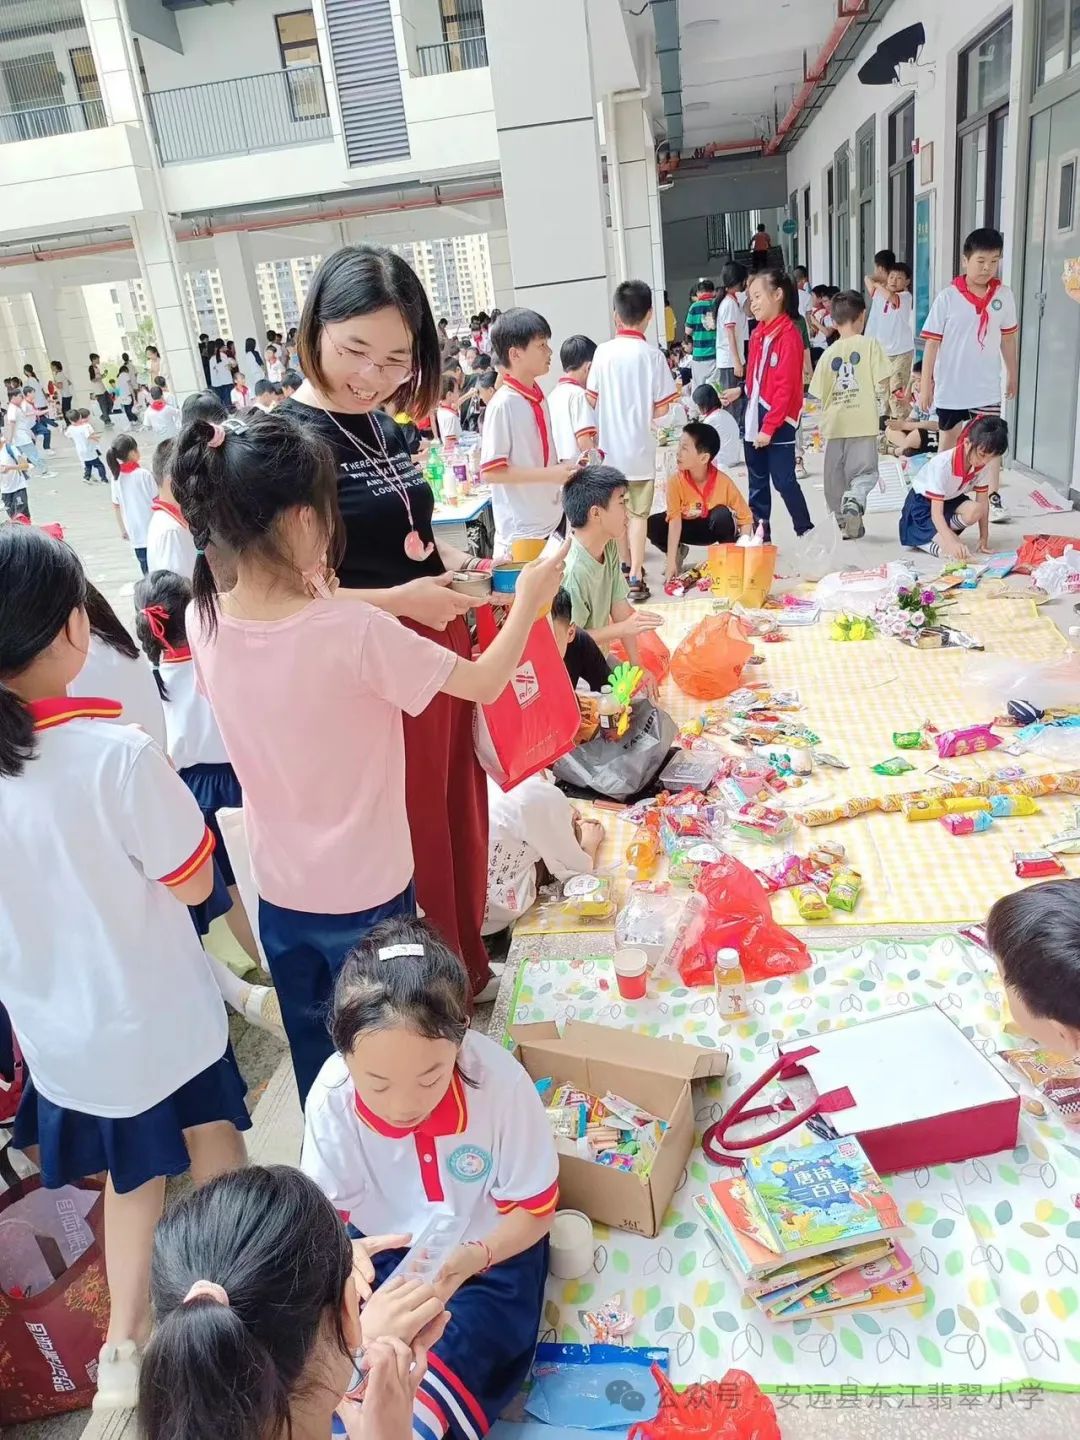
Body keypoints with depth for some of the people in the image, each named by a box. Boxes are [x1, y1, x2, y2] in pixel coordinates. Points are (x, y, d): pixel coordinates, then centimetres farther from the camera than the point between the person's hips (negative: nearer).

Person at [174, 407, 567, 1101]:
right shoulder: (354, 631, -29)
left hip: (280, 891, 5)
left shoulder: (205, 621, -12)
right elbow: (485, 684, -16)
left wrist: (327, 596, 4)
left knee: (314, 1057, 26)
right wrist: (529, 601, -2)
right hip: (367, 894, -5)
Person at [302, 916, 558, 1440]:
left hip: (489, 1255, -2)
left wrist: (474, 1256, -36)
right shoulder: (331, 1093, -26)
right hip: (380, 1252, 2)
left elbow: (535, 1209, -16)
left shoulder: (501, 1082, -31)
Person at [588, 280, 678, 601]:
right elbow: (662, 408, -9)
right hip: (639, 446, -3)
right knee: (638, 513, 4)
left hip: (610, 445, 3)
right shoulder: (652, 354, -12)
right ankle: (635, 577, 1)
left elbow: (594, 399, 3)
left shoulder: (603, 352, -5)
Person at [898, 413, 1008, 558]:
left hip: (950, 500, 6)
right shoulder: (943, 464, -34)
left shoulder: (985, 464, -17)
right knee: (952, 551, -26)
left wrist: (984, 537, -11)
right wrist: (952, 541, -49)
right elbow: (936, 513, -36)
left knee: (974, 511, -29)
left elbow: (982, 502, -7)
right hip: (922, 502, -6)